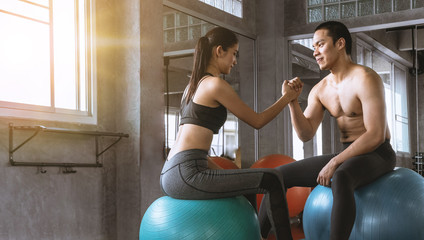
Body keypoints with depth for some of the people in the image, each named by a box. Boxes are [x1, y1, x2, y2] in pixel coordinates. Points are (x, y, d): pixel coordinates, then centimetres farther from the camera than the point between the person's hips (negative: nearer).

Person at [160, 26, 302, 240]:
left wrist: (218, 172, 21)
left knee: (247, 187, 28)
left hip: (171, 174, 10)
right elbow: (257, 121, 1)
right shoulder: (215, 84, -8)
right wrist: (286, 97, 13)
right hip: (186, 175, -10)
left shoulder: (194, 85, 20)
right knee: (271, 181, -8)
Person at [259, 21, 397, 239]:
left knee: (340, 179, -41)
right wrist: (292, 101, -15)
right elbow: (306, 134, 0)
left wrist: (333, 163, -23)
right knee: (281, 174, 2)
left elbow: (376, 135, -23)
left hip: (377, 155, -8)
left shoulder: (365, 79, -16)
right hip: (348, 156, 8)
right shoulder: (320, 90, 7)